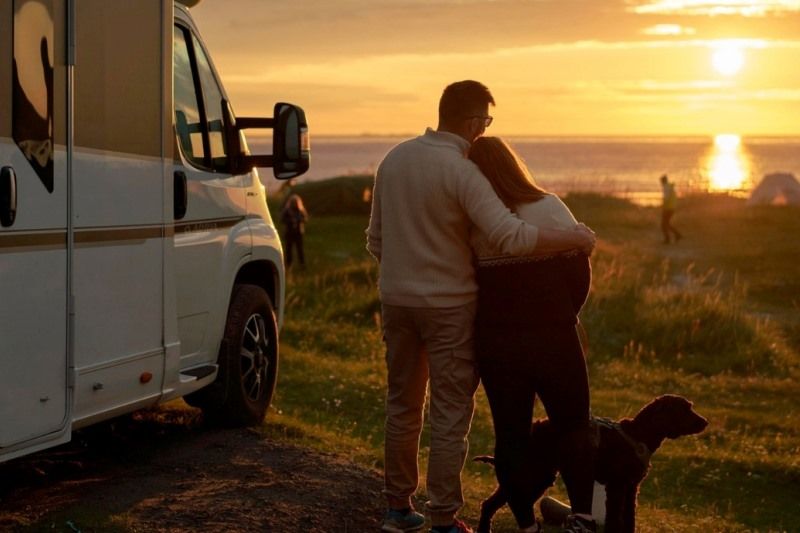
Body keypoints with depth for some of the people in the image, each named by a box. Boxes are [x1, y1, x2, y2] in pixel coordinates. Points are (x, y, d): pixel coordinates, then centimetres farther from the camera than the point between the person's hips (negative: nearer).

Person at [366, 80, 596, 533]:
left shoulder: (394, 158, 4)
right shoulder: (462, 172, -18)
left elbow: (376, 240, 11)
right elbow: (511, 237, -28)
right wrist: (576, 238, -17)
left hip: (397, 299, 6)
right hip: (448, 304, -6)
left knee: (403, 406, 17)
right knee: (451, 412, 3)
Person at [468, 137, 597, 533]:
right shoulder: (548, 208, -9)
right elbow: (579, 272, -5)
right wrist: (562, 317, 10)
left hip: (495, 346, 1)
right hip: (552, 340, -1)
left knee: (510, 435, 11)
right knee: (572, 427, 14)